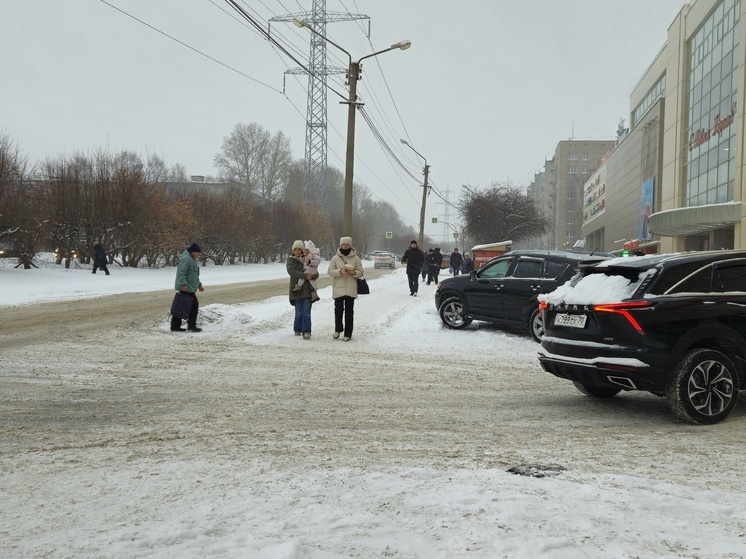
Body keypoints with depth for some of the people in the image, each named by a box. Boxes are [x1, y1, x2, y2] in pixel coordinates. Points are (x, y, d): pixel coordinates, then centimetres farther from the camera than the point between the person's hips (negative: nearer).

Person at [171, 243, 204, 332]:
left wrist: (199, 285, 30)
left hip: (190, 288, 11)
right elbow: (181, 273, -24)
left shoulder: (193, 260, 21)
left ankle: (175, 326, 15)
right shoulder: (186, 259, -14)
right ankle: (191, 326, -3)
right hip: (186, 288, -11)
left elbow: (194, 275, 32)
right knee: (194, 305, -9)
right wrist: (183, 284, -30)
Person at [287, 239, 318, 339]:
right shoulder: (290, 260, 6)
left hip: (307, 289, 1)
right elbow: (291, 271, -13)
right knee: (298, 312, 2)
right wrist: (305, 275, -20)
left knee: (306, 312, -7)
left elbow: (316, 274, 8)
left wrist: (312, 275, -16)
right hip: (296, 289, -1)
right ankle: (297, 330, 20)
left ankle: (306, 331, -9)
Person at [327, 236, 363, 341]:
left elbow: (360, 273, 6)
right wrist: (340, 271, -18)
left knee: (349, 311, 2)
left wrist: (353, 272, -15)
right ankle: (338, 329, 24)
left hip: (351, 289, 0)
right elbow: (330, 271, -1)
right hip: (338, 288, 0)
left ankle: (348, 334, 7)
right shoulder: (335, 258, 5)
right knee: (338, 309, 2)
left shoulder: (355, 258, 5)